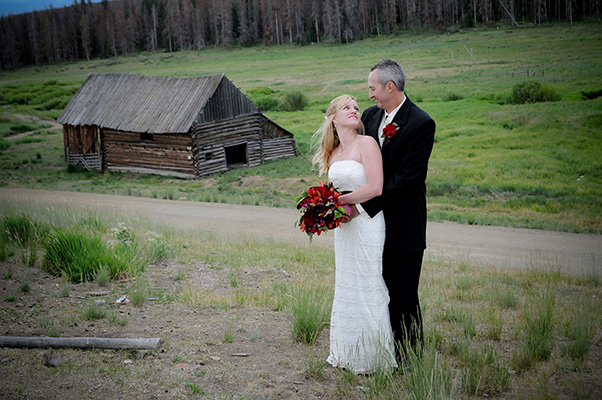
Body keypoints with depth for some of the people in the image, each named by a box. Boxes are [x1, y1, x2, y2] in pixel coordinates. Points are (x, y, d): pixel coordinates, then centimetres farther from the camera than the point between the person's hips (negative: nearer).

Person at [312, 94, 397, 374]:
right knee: (345, 285, 13)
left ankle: (371, 357, 13)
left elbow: (375, 188, -19)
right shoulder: (333, 153, 11)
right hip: (343, 225, 7)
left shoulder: (366, 143, -10)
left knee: (366, 286, -1)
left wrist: (338, 201, -13)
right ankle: (348, 353, 26)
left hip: (366, 222, -7)